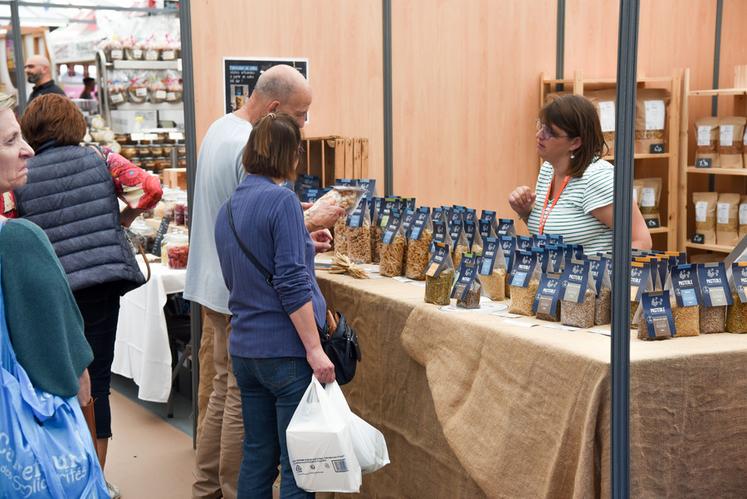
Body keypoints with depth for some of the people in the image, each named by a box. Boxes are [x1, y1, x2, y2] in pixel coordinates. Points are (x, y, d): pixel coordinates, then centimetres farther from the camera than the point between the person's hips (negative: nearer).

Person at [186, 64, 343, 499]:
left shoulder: (221, 128, 11)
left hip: (217, 285, 10)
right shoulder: (253, 149, -22)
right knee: (245, 397, 1)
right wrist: (314, 222, -5)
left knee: (223, 388, 17)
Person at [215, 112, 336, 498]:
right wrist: (315, 349, -16)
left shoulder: (228, 208, 12)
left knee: (257, 456, 16)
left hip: (244, 349, 8)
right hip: (285, 351, -8)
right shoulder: (281, 200, -12)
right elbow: (292, 285, -19)